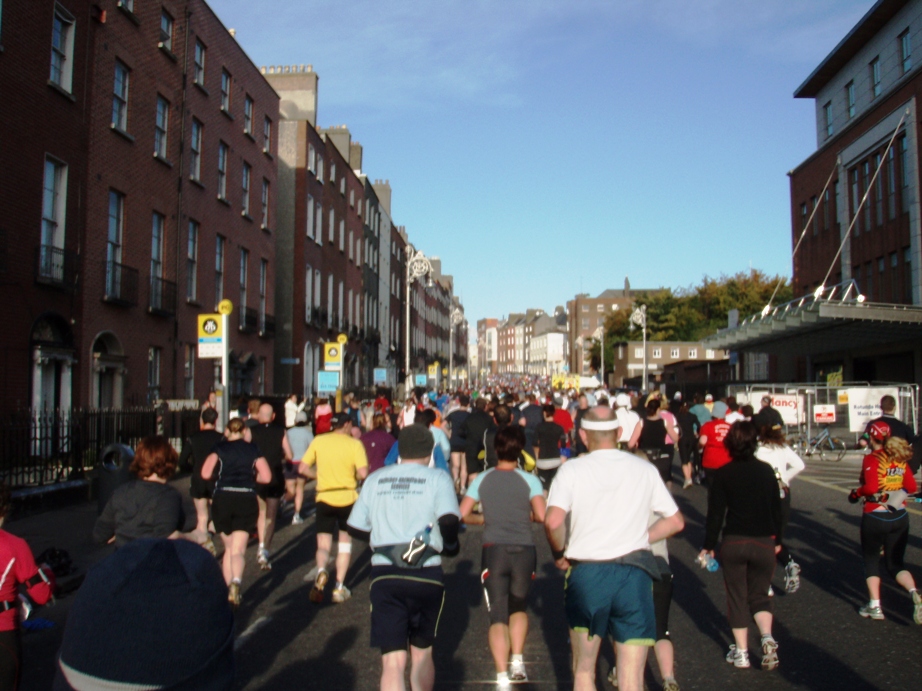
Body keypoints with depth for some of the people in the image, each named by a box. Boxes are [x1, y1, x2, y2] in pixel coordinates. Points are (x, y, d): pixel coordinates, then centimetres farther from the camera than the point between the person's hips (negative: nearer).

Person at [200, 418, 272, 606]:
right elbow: (266, 477, 2)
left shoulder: (220, 448, 7)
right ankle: (236, 582, -30)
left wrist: (222, 473, 15)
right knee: (238, 550, -4)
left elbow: (205, 474, -5)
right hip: (246, 500, 0)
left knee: (229, 548, 19)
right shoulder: (253, 450, 10)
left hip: (222, 499, 1)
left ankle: (228, 586, 21)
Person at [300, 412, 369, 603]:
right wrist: (355, 478, 6)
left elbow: (303, 468, -2)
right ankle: (339, 587, 12)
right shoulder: (354, 444, -6)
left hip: (324, 498, 1)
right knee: (345, 542, 17)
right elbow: (363, 473, -16)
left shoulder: (318, 441, 1)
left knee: (323, 544, 8)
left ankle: (321, 571, -23)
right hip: (348, 498, -1)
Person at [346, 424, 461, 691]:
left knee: (392, 660, 2)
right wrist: (451, 546, 4)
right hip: (426, 574, -1)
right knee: (422, 651, 21)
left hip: (383, 575, 1)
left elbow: (355, 528, 9)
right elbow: (448, 520, -16)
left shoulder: (375, 479, 9)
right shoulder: (437, 478, 0)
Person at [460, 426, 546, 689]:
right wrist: (528, 516, 10)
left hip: (493, 550, 0)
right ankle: (517, 661, 12)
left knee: (498, 615, 3)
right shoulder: (529, 480, -1)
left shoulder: (482, 479, 4)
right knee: (519, 607, 23)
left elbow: (463, 514, 0)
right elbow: (542, 516, -11)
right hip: (524, 550, 0)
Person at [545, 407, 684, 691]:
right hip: (635, 573, 2)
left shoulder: (572, 469, -2)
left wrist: (559, 555, 0)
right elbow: (675, 521, 12)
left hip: (586, 572, -1)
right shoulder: (645, 469, 7)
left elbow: (553, 521, -17)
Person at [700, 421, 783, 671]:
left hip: (733, 542, -2)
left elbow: (715, 513, -7)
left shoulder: (722, 474, -7)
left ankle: (741, 652, 15)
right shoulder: (766, 470, 0)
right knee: (760, 594, 18)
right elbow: (776, 508, 7)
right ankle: (767, 638, -4)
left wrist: (708, 546, 1)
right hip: (764, 542, 2)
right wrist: (777, 540, 19)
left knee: (737, 597, 12)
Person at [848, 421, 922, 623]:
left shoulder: (872, 459, -13)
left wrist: (856, 493, -6)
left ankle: (875, 606, 11)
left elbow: (871, 487, -24)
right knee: (895, 562, 14)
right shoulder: (900, 458, 4)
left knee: (872, 560, 13)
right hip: (900, 517, 5)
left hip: (875, 517, -5)